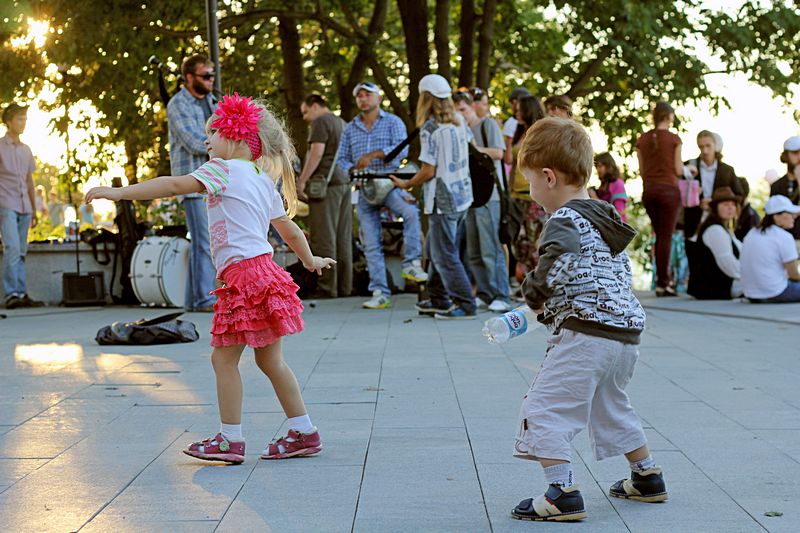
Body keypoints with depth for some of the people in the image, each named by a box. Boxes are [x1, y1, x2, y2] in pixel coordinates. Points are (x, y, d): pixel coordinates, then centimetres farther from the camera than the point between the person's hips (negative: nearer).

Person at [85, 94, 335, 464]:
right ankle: (304, 432, 17)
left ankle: (230, 439, 1)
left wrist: (120, 193, -19)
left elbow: (176, 185, -18)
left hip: (243, 271, -9)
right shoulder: (263, 181, 20)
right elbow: (289, 228, 29)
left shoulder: (225, 169, -5)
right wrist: (310, 260, 46)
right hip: (263, 270, 9)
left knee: (223, 357, -2)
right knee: (269, 359, 14)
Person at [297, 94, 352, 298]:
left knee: (323, 239, -8)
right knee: (343, 239, 7)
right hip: (345, 182, 9)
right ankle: (344, 287, 8)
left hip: (326, 182, -9)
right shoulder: (341, 123, 23)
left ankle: (327, 287, -10)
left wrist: (302, 180, -13)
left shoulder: (321, 122, -4)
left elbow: (317, 152, -14)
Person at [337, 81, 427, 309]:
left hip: (389, 185, -4)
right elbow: (342, 159, 14)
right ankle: (380, 294, 4)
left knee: (411, 211, -34)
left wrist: (373, 154, -24)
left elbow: (402, 148, -13)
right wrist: (353, 169, -9)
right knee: (371, 244, 1)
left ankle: (411, 263, -26)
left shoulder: (393, 122, 3)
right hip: (364, 189, 4)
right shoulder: (350, 129, 15)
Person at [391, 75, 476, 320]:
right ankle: (439, 300, 25)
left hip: (443, 200, -8)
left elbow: (428, 171, -16)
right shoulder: (458, 123, 8)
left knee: (445, 255, -2)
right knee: (436, 246, 19)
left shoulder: (430, 129, -15)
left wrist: (406, 184, -1)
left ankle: (465, 305, -1)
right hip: (462, 196, 8)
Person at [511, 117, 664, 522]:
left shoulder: (564, 220, -11)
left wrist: (535, 295, -11)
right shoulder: (606, 219, 18)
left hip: (585, 335, -10)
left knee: (542, 409, -6)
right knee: (611, 407, 28)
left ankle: (563, 493, -14)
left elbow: (558, 261, -31)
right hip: (626, 331, 10)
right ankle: (647, 478, 38)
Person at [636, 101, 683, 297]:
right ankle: (663, 283, -3)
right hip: (668, 189, -5)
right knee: (666, 236, -2)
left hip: (649, 190, 5)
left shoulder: (642, 139, 7)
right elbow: (678, 169, -5)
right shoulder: (673, 139, -6)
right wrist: (689, 168, 16)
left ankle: (663, 278, 16)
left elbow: (642, 171, 9)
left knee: (659, 235, 16)